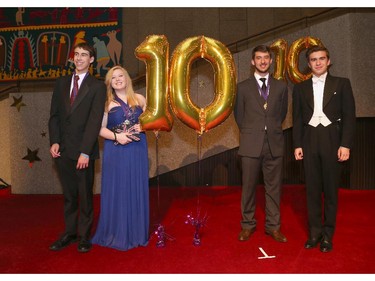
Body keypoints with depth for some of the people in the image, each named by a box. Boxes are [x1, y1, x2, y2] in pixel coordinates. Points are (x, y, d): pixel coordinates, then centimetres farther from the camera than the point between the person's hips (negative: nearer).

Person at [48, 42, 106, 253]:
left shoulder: (97, 87, -3)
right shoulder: (61, 83, 12)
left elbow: (95, 121, -10)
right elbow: (54, 115, 11)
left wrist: (85, 152, -16)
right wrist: (54, 142, -2)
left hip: (84, 151, -4)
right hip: (63, 150, 4)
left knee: (85, 195, 7)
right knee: (69, 195, 14)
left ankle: (84, 236, 20)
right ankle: (69, 233, 27)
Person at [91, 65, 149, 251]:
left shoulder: (139, 99, 9)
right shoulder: (107, 103, 2)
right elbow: (100, 128, -2)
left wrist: (143, 127, -4)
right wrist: (116, 136, -17)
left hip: (137, 151, 2)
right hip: (115, 151, -2)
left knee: (136, 190, 7)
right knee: (117, 191, 2)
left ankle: (136, 233, 21)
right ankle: (117, 234, 17)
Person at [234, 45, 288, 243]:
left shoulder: (281, 86, 9)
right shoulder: (243, 87, 4)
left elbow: (282, 112, 18)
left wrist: (273, 129, 13)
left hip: (274, 144, 2)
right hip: (251, 144, -1)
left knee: (273, 187, 7)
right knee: (248, 187, 5)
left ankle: (273, 226, 20)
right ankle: (248, 225, 20)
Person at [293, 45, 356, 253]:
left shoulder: (341, 84, 6)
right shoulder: (300, 88, 11)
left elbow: (349, 116, 0)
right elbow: (297, 118, 9)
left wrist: (345, 144, -9)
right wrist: (297, 145, 1)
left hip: (332, 140, -1)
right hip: (309, 141, 2)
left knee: (331, 189, 5)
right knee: (312, 189, 6)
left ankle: (328, 235, 17)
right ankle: (315, 233, 17)